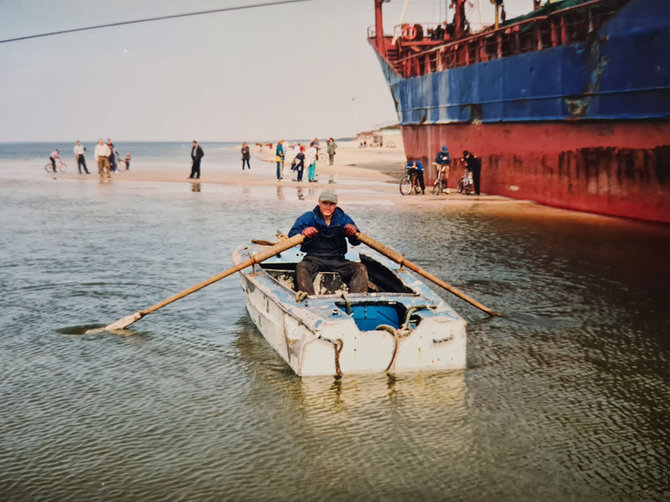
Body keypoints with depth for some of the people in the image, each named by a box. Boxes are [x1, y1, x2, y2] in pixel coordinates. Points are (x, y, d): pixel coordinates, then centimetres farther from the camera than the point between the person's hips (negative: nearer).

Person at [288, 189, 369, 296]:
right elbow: (292, 234, -8)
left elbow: (356, 242, 2)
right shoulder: (308, 217, 4)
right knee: (301, 268, -35)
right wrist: (303, 232, -32)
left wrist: (353, 232, -24)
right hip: (314, 258, -2)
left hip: (337, 260, 2)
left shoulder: (343, 218, 9)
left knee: (361, 268, -21)